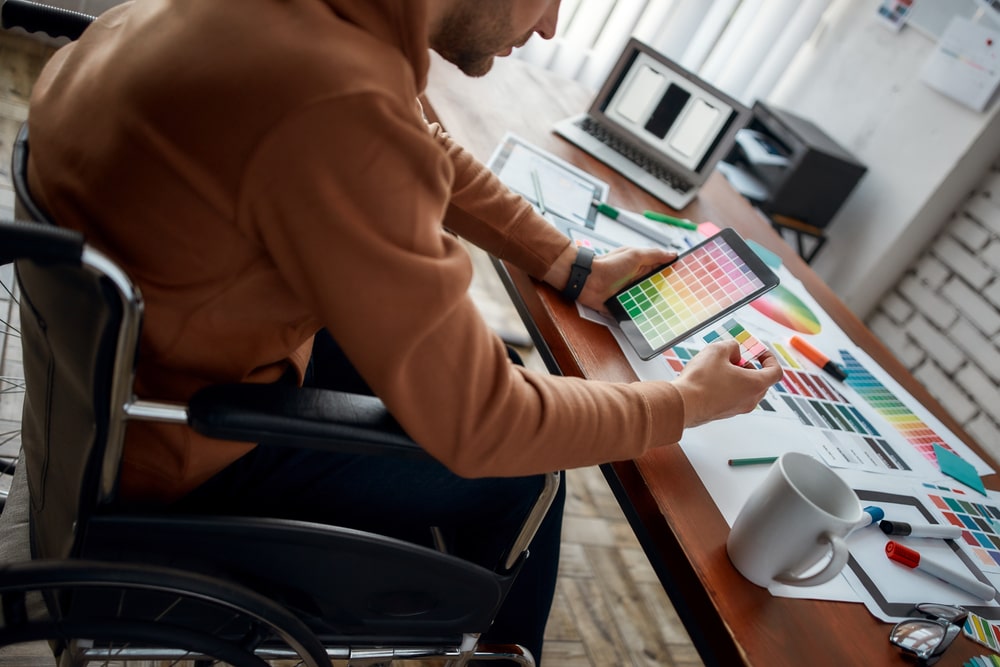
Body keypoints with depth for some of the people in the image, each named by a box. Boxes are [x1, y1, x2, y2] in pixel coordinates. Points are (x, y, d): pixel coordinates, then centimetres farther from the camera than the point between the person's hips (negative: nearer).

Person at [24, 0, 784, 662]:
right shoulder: (335, 110, -37)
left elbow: (433, 156, 7)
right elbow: (480, 427, -28)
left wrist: (572, 267, 7)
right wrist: (690, 400, -13)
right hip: (177, 455, -8)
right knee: (520, 483, 4)